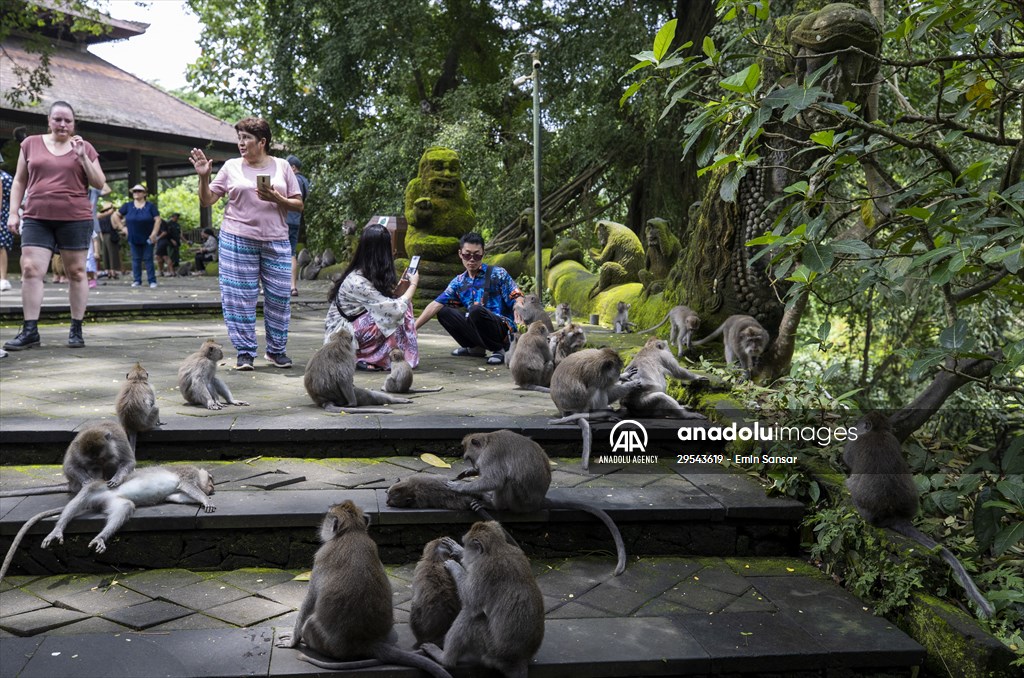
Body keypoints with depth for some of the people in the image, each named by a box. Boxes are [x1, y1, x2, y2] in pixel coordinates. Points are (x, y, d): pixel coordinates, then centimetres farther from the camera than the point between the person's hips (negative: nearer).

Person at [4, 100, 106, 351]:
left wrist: (82, 157, -9)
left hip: (75, 219, -1)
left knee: (76, 272, 3)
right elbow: (19, 181, 15)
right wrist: (13, 212, 7)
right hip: (36, 219, 1)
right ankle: (30, 330, -4)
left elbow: (99, 183, 3)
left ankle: (76, 329, 10)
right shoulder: (31, 143, 10)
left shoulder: (84, 147, 6)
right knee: (30, 270, -7)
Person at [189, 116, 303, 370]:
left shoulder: (282, 166, 7)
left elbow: (298, 205, 5)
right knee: (240, 297, -1)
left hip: (276, 241, 1)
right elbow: (206, 201, 7)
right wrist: (204, 177, -9)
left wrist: (276, 199, -12)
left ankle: (276, 350, 17)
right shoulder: (232, 167, 6)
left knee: (279, 296, 3)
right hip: (238, 239, -1)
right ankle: (245, 352, 8)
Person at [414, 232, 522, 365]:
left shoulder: (498, 274, -4)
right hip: (477, 328, 5)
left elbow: (517, 301, -11)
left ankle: (498, 349, -12)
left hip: (503, 330, -5)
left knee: (475, 310, -32)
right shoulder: (459, 282, 9)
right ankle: (475, 347, 2)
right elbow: (436, 305, 3)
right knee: (443, 312, -5)